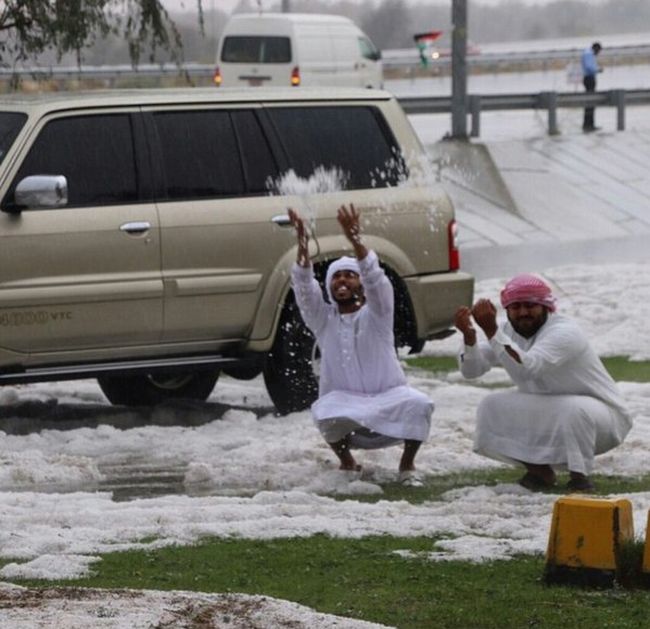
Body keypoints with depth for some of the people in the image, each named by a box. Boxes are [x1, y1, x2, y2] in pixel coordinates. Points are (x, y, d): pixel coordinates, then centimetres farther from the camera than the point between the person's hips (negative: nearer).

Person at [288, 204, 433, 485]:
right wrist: (302, 247, -27)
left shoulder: (376, 314, 2)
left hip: (388, 399, 0)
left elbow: (375, 280, -16)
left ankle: (407, 465, -6)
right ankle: (346, 462, -5)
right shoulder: (323, 319, 7)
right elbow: (304, 289, -10)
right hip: (344, 404, 0)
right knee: (324, 412, -34)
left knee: (419, 404, -31)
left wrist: (355, 242, -34)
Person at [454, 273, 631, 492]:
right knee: (491, 408, -9)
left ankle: (580, 477, -17)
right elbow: (471, 370, -10)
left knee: (574, 409, -39)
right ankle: (540, 471, 7)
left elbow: (526, 369, -42)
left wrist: (490, 330, -47)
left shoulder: (564, 332, -26)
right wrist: (469, 335, -29)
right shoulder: (509, 331, -2)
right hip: (547, 420, 7)